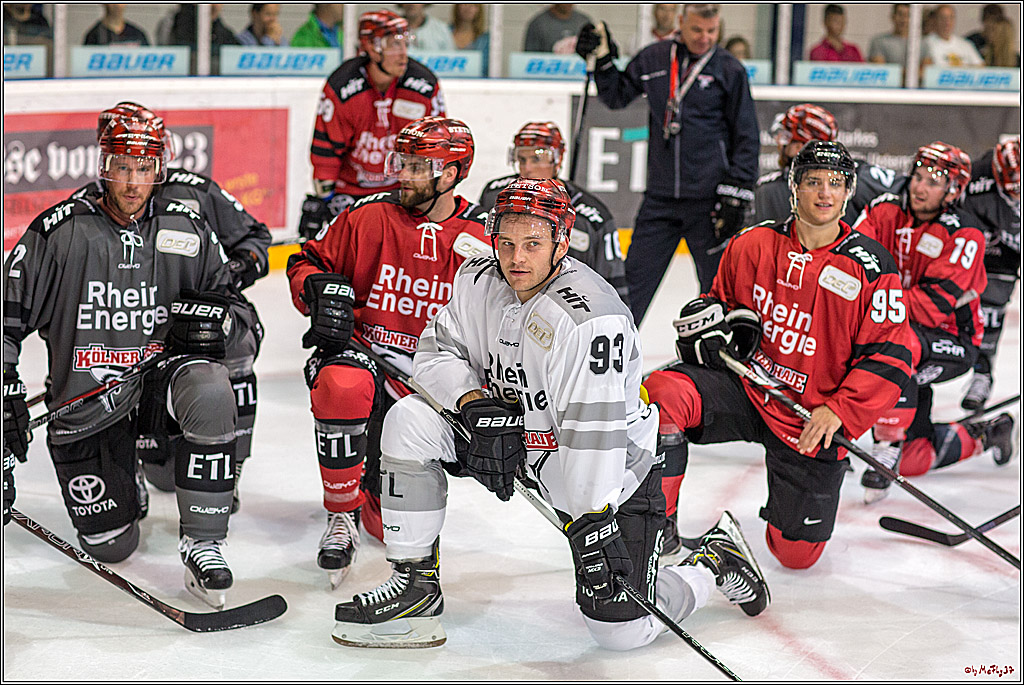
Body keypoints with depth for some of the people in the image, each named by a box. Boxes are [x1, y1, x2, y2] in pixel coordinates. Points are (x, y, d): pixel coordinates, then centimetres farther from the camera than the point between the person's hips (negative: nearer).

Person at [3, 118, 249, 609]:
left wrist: (208, 314, -11)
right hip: (83, 399, -1)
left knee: (210, 392, -36)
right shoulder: (59, 232, -12)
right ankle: (124, 488, 36)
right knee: (111, 546, -4)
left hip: (160, 375, 1)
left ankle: (202, 544, -24)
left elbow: (223, 289, 13)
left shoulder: (187, 231, -3)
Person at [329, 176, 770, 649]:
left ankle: (715, 558, 20)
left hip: (612, 472, -6)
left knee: (623, 628, -11)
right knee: (410, 421, -12)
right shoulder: (478, 281, -8)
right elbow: (437, 352, 0)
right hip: (514, 435, 6)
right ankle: (415, 584, -1)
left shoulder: (589, 319, -31)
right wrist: (476, 405, -19)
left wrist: (594, 525, -33)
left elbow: (595, 433, -33)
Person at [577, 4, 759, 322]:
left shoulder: (730, 70, -2)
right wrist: (603, 61, 3)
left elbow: (746, 137, -1)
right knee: (636, 274, 5)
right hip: (661, 197, 3)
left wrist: (736, 194, -7)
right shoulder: (654, 59, 6)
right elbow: (618, 96, 19)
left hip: (708, 200, -3)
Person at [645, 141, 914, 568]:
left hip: (811, 421, -1)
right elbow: (723, 297, 17)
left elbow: (889, 357, -9)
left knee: (797, 553, 1)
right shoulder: (754, 245, 0)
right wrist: (708, 320, -7)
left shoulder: (872, 268, -8)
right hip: (744, 386, 1)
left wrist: (838, 411, -20)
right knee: (661, 393, -29)